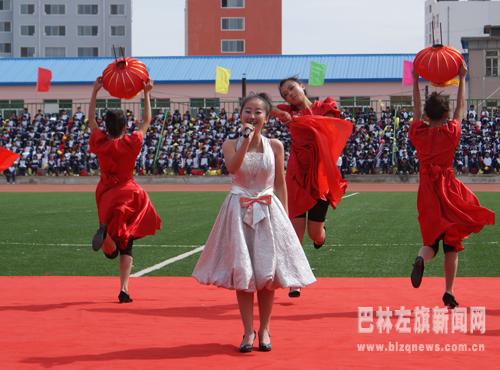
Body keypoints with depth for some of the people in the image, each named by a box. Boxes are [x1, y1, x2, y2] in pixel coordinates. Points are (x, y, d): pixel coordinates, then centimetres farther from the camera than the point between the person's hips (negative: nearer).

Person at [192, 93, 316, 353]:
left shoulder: (275, 146, 3)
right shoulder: (231, 144, 0)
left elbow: (280, 184, 7)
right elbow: (232, 167, -21)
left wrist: (284, 216, 2)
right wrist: (247, 139, -21)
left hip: (268, 211, 1)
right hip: (240, 211, -1)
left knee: (267, 272, 2)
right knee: (242, 272, -1)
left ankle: (264, 330, 15)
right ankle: (248, 331, 7)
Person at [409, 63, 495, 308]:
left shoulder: (418, 133, -2)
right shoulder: (451, 132, -7)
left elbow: (416, 110, 15)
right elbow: (461, 107, 6)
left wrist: (416, 82, 24)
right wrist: (462, 78, 16)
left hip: (427, 192, 2)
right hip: (449, 191, -2)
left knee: (431, 240, 10)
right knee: (451, 244, 7)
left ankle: (421, 258, -25)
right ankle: (449, 292, 3)